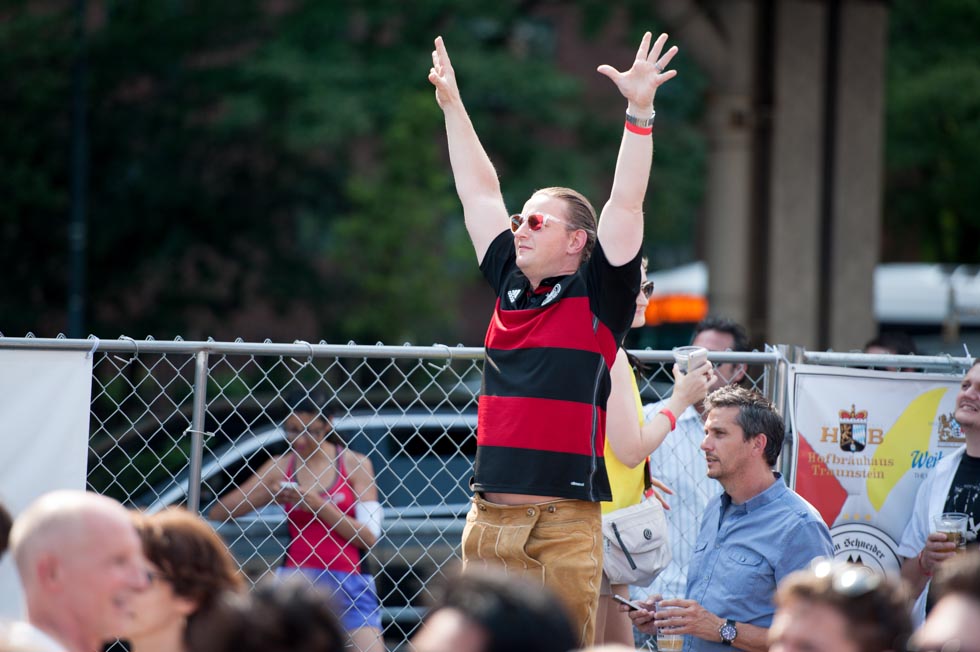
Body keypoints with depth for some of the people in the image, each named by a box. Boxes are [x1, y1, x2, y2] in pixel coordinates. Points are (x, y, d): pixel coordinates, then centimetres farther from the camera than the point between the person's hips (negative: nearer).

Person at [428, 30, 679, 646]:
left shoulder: (598, 296, 2)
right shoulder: (510, 287, 15)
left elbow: (626, 203, -6)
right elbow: (479, 192, 23)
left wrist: (639, 110, -12)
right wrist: (452, 104, 29)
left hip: (567, 520, -5)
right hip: (491, 517, 5)